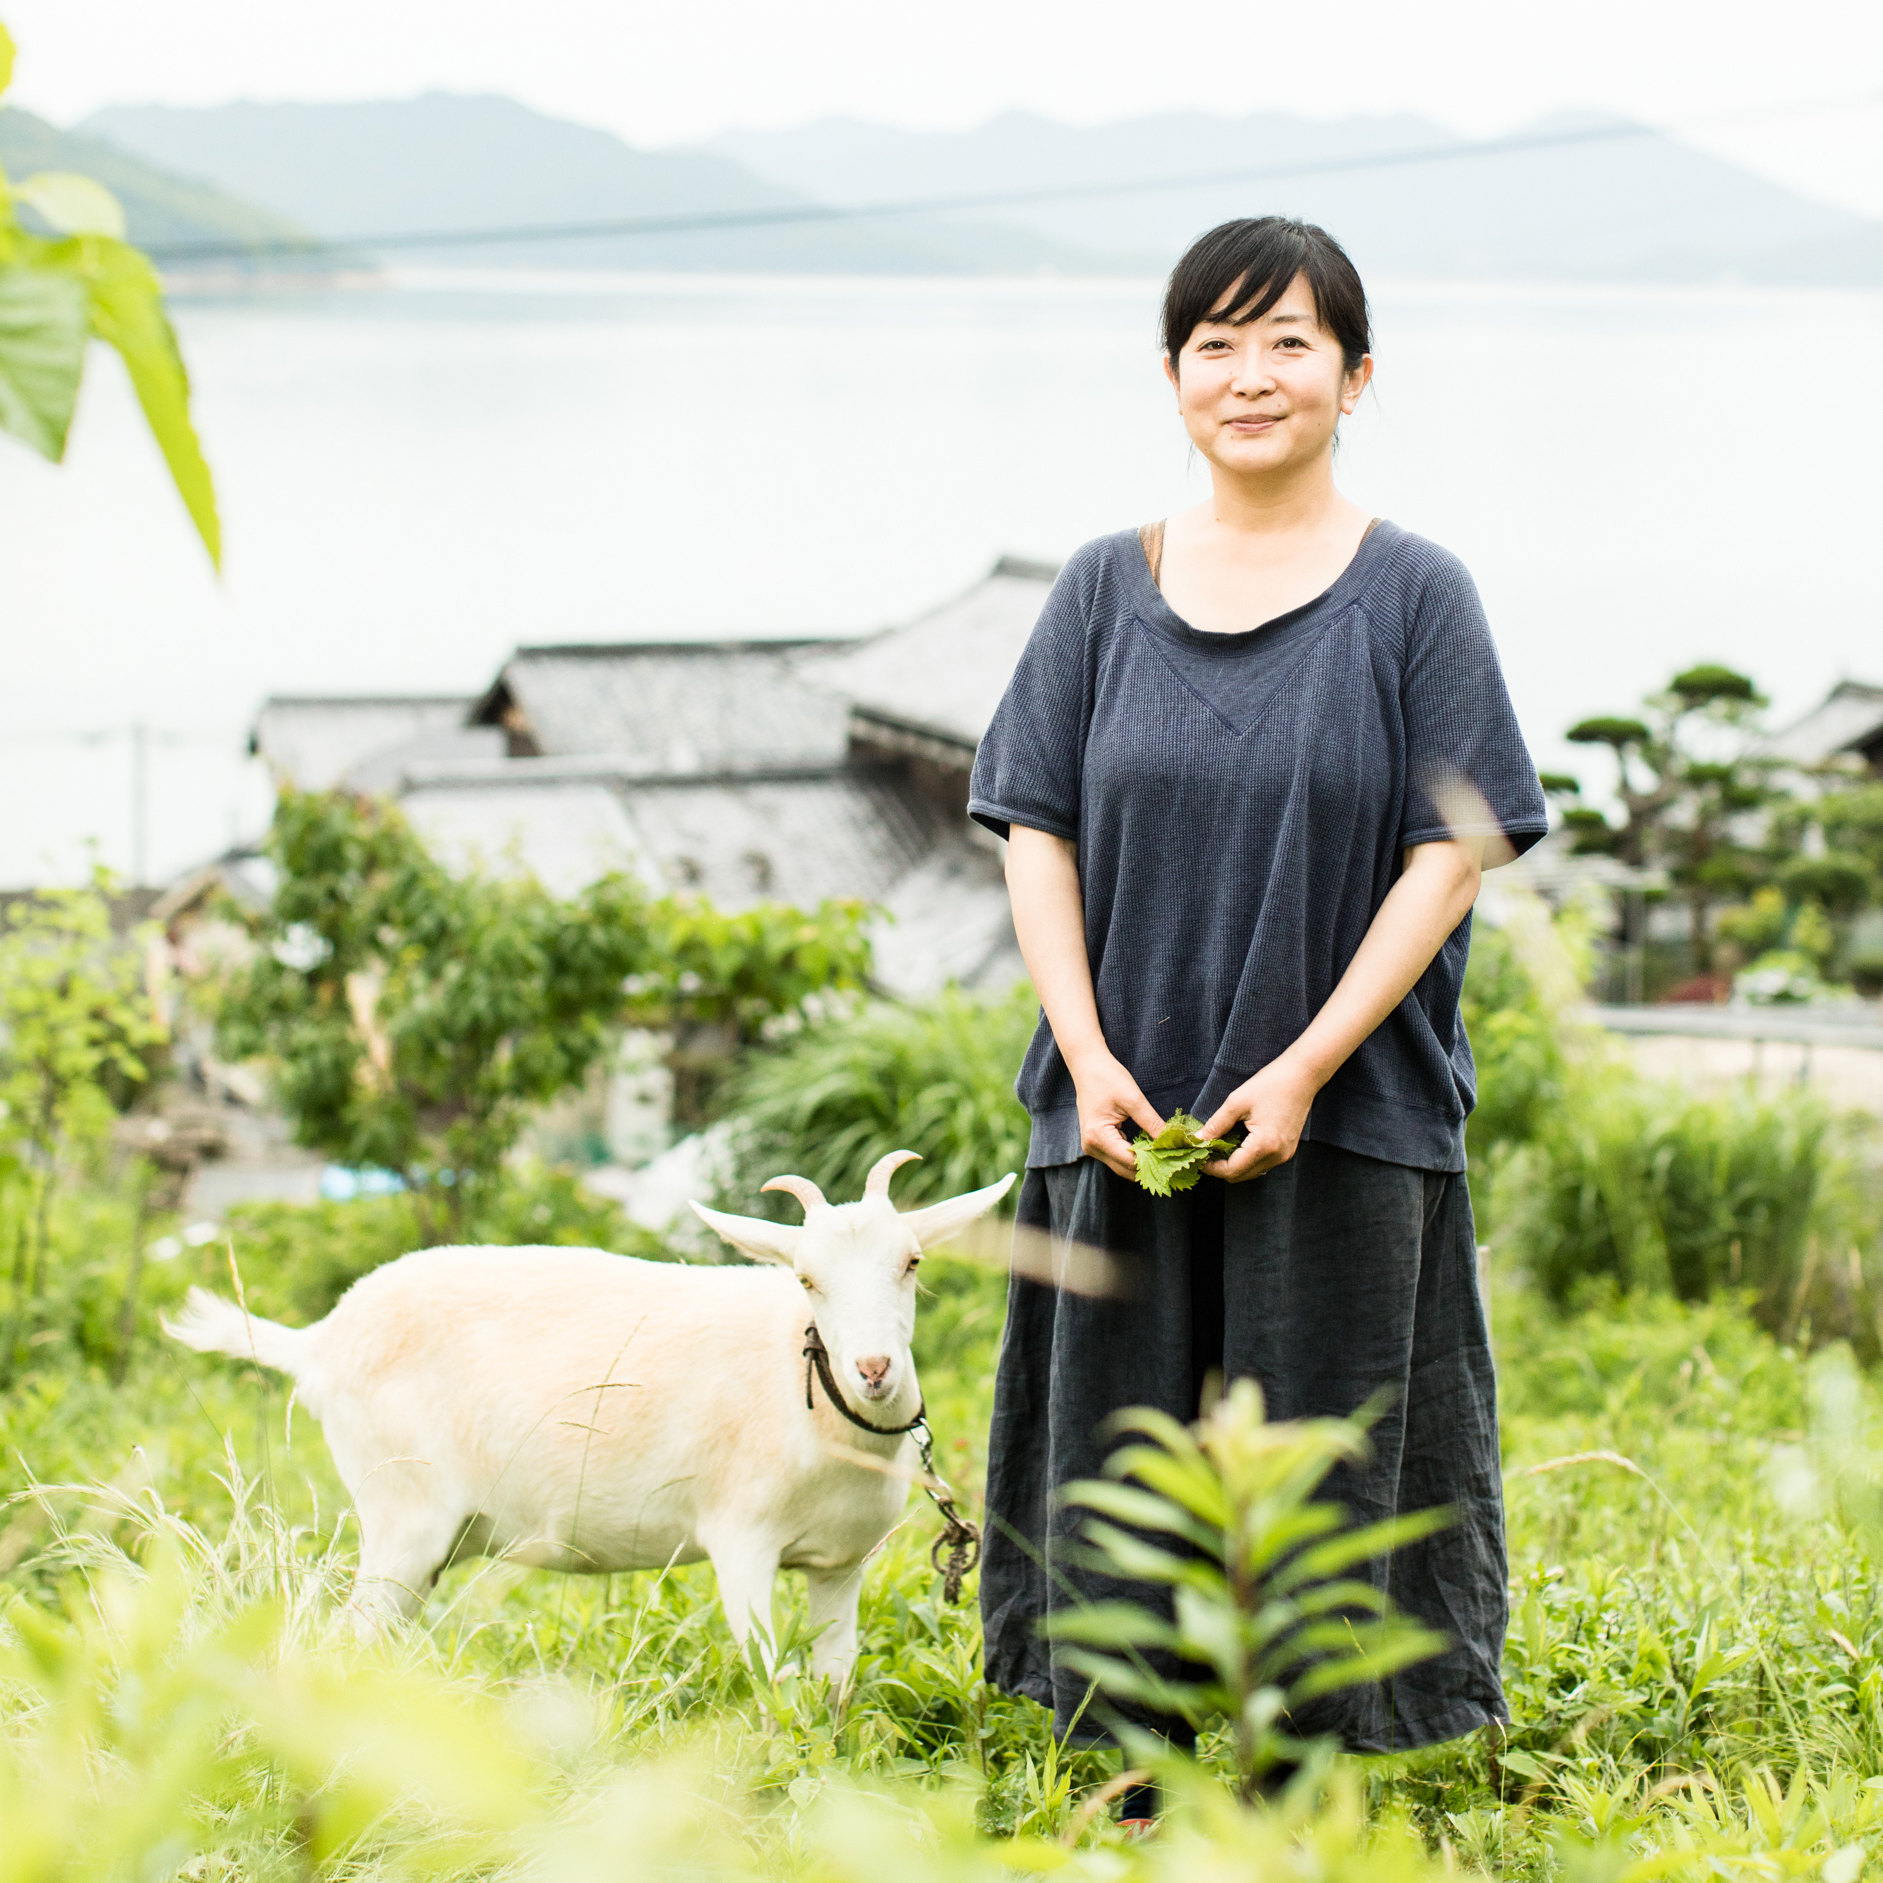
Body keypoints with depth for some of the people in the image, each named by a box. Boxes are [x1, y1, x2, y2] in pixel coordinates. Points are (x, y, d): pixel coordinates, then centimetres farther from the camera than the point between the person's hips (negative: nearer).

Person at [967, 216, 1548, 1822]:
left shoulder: (1415, 594, -1)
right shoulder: (1106, 589, 7)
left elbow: (1456, 849, -6)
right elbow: (1037, 830, 5)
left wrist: (1306, 1070, -14)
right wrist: (1087, 1056, -8)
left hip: (1348, 1119, -2)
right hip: (1126, 1115, 2)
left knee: (1325, 1454, 1)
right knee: (1120, 1457, 6)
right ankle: (1133, 1775, 18)